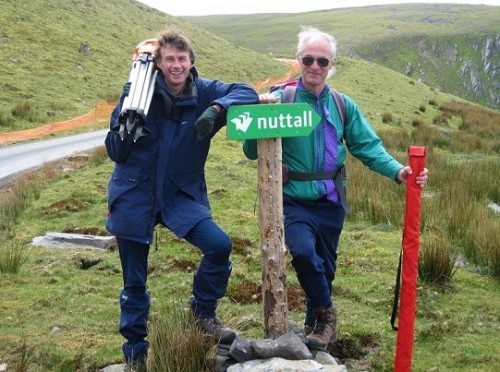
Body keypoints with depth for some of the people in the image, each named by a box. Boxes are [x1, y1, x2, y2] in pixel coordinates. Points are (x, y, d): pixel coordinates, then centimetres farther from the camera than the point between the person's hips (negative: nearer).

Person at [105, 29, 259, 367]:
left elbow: (247, 93, -15)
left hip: (182, 193, 1)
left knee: (219, 245, -20)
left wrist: (215, 109, -31)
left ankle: (204, 312, 8)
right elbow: (114, 152, -6)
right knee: (134, 282, 7)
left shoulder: (204, 92, -5)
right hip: (134, 195, -1)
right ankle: (135, 350, 30)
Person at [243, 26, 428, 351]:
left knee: (325, 267, 14)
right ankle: (326, 313, -1)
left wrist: (397, 171, -16)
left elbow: (368, 146, 1)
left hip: (331, 203, 4)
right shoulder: (280, 101, -9)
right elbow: (252, 152, -10)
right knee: (303, 252, -28)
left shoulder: (344, 106, 3)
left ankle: (316, 325, 39)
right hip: (294, 201, -3)